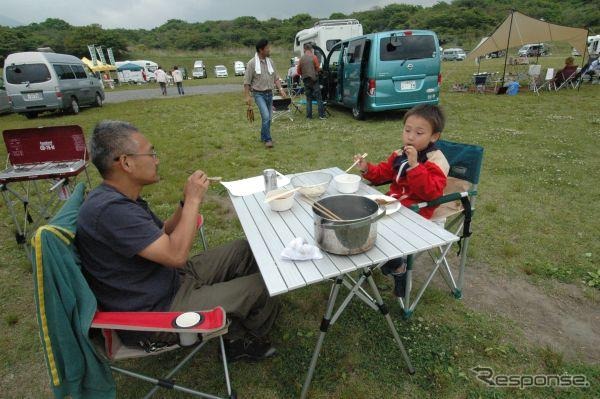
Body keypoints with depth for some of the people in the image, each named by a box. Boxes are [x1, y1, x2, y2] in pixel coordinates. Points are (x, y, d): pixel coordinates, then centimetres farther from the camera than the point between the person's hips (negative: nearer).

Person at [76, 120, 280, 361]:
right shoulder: (110, 210, -30)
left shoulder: (121, 198, 4)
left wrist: (187, 202, -6)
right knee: (260, 287, -10)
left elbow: (164, 236, 10)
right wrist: (193, 200, -21)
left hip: (170, 279, 10)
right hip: (152, 314, -10)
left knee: (244, 251, 7)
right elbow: (176, 254, -31)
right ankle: (251, 336, 25)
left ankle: (236, 333, 18)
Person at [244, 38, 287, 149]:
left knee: (268, 117, 10)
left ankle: (264, 137, 26)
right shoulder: (252, 63, -9)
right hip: (259, 94, -6)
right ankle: (267, 139, -6)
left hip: (269, 93, 6)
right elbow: (247, 81, -9)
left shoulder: (270, 62, 8)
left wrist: (280, 88, -1)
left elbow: (275, 77, 13)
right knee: (266, 116, -17)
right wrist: (247, 96, -14)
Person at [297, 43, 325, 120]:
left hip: (306, 80, 4)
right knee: (318, 98, 0)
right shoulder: (313, 57, -5)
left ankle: (309, 116, 7)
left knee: (308, 99, 9)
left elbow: (299, 71, 7)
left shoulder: (301, 58, 5)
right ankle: (321, 115, -3)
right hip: (314, 79, -4)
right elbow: (317, 68, -5)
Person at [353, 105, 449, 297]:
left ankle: (397, 266, 3)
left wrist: (414, 165, -32)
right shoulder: (399, 154, 7)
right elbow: (383, 173, 19)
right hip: (393, 202, 8)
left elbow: (431, 193, -26)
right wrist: (367, 169, -1)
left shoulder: (436, 161, -13)